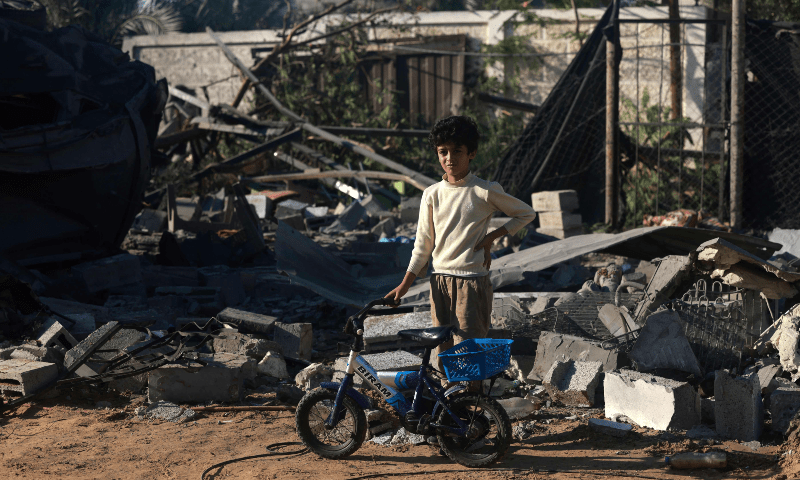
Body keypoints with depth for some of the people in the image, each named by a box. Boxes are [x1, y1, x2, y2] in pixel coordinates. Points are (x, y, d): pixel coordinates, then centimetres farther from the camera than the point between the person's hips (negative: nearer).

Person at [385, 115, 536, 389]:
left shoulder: (485, 192, -4)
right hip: (441, 281, 4)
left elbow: (526, 214, 7)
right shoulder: (432, 194, 6)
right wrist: (404, 286, 7)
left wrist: (492, 237, -3)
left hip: (473, 281, -4)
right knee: (443, 359, 6)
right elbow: (423, 246, 11)